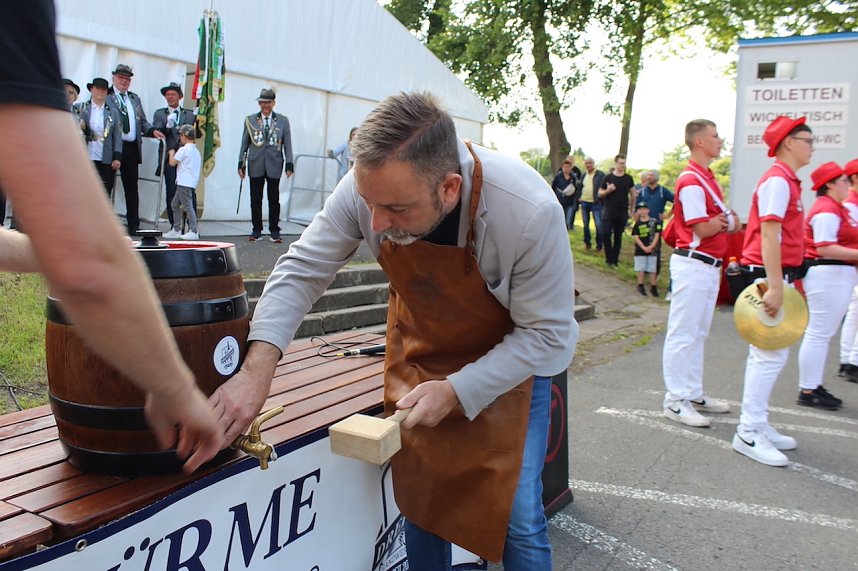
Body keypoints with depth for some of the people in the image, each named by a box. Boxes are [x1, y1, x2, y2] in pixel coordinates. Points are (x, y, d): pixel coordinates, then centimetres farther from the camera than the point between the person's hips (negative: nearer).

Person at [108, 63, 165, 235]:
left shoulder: (135, 99, 22)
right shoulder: (105, 96, 5)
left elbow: (142, 122, 20)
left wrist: (152, 130, 2)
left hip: (131, 148, 5)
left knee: (132, 187, 5)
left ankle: (133, 224, 9)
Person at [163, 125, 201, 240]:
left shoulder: (183, 149, -11)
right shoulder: (196, 150, 16)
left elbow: (172, 163, -10)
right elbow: (200, 165, 21)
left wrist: (171, 153, 8)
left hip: (184, 183, -10)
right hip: (192, 182, 10)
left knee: (188, 206, -10)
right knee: (174, 204, 16)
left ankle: (193, 231, -11)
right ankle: (176, 230, 19)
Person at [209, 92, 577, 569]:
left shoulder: (530, 211, -35)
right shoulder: (369, 186, -27)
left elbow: (546, 335, -23)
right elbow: (302, 270, -16)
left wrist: (455, 392, -30)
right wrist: (258, 370, -28)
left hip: (512, 357, -3)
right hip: (419, 349, 3)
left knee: (516, 520, -2)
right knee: (419, 498, 11)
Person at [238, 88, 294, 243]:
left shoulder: (283, 121, 7)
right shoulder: (250, 120, 8)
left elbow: (287, 144, 5)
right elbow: (244, 143, 9)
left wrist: (289, 164, -2)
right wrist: (241, 164, 5)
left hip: (274, 165, -1)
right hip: (256, 165, 1)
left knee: (274, 199, 3)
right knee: (255, 199, 5)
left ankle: (274, 230, 10)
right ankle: (257, 230, 14)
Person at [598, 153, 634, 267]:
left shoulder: (628, 178, 6)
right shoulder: (608, 177, 0)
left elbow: (632, 195, 13)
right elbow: (600, 194, 4)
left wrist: (631, 210, 10)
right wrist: (608, 190, -16)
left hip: (623, 212, 2)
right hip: (609, 211, -2)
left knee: (618, 236, 6)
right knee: (606, 234, -11)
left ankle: (615, 260, 15)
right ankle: (609, 258, 3)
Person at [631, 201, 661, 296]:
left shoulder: (654, 221, -2)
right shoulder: (637, 224, 0)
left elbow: (657, 235, -4)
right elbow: (636, 237, -4)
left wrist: (651, 247, -15)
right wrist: (643, 247, -15)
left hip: (652, 249, 0)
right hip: (640, 250, 0)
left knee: (652, 269, 6)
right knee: (641, 269, 5)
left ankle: (653, 287, 16)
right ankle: (640, 286, 17)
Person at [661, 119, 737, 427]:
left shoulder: (707, 177, 16)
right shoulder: (691, 181, -15)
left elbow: (722, 221, 16)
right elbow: (702, 229, -19)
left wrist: (730, 220, -4)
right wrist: (729, 220, -2)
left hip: (709, 265, 10)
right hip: (693, 264, -10)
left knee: (698, 333, 16)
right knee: (683, 332, -4)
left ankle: (693, 394, 26)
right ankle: (675, 400, 2)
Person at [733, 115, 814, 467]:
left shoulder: (787, 181, 18)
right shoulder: (777, 181, -12)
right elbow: (768, 234, -20)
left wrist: (785, 282, 18)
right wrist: (774, 286, -25)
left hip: (779, 275, 10)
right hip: (770, 276, -10)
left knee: (765, 353, 13)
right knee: (771, 354, -9)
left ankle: (756, 425, 21)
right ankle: (749, 433, -4)